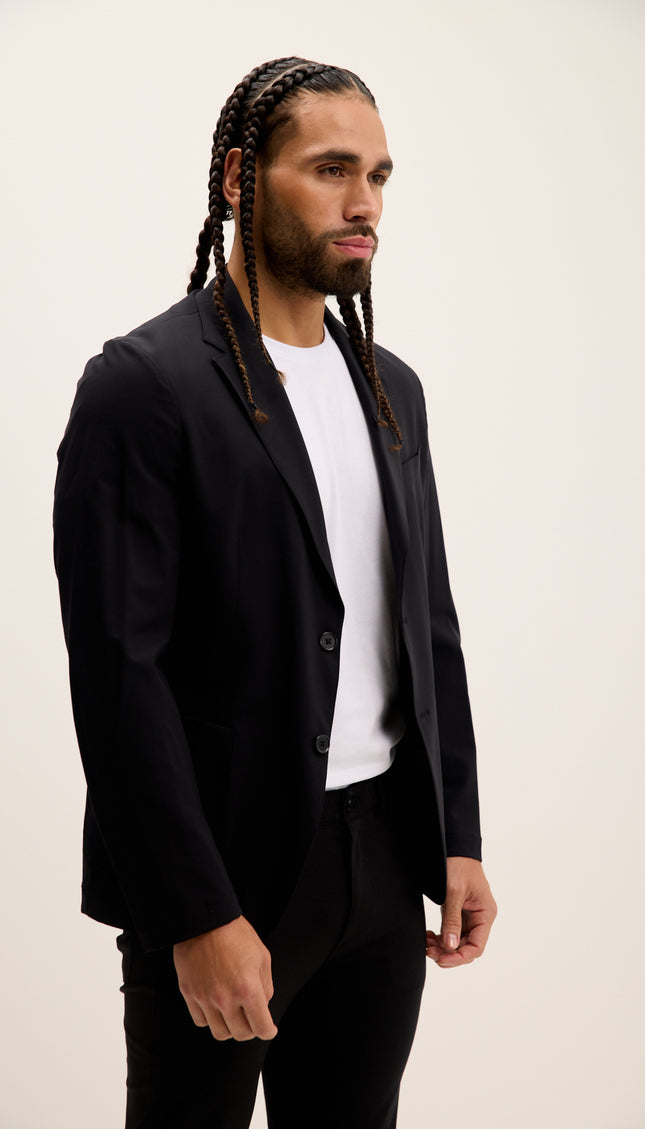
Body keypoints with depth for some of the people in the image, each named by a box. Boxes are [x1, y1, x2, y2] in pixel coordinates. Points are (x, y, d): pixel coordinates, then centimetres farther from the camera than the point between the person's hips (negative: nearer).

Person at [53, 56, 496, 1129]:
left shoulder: (392, 386, 11)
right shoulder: (143, 384, -11)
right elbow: (119, 669, -16)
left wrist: (460, 841, 9)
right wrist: (200, 918, -18)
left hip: (387, 861, 6)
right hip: (224, 873, -6)